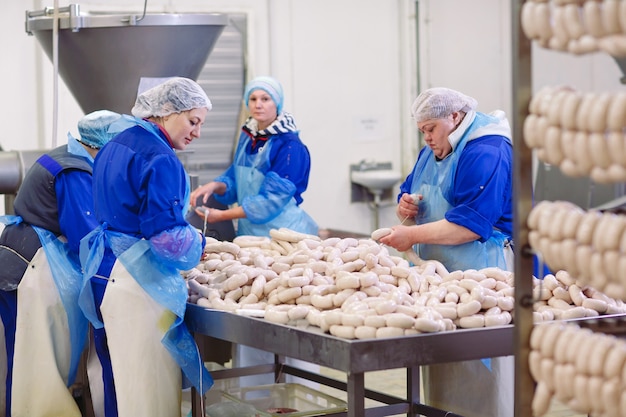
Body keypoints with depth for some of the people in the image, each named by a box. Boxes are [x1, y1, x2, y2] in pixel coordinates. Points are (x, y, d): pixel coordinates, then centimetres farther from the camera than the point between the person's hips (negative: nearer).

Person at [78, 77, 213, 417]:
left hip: (103, 273, 10)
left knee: (113, 380, 14)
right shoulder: (160, 158, -15)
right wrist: (199, 245, -2)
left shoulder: (114, 146, 15)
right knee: (149, 388, -4)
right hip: (138, 281, -10)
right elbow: (166, 235, -21)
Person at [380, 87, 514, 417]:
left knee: (478, 370, -7)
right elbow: (412, 203, 23)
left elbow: (472, 223, -21)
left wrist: (413, 235, -19)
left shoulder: (486, 153, -13)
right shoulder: (431, 153, 17)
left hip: (478, 271, -8)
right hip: (437, 272, 9)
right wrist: (406, 207, -2)